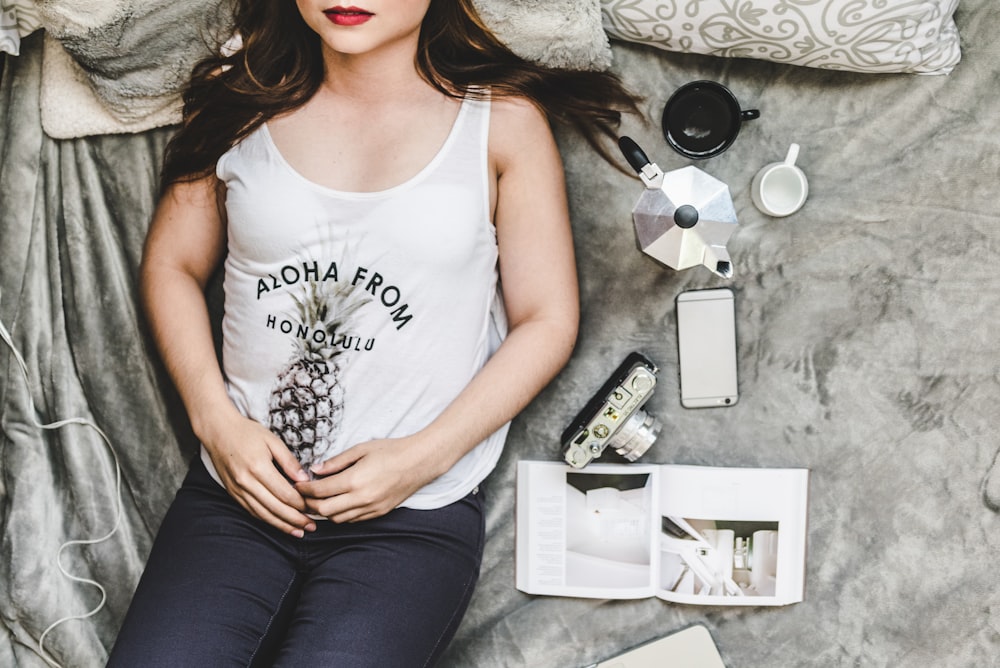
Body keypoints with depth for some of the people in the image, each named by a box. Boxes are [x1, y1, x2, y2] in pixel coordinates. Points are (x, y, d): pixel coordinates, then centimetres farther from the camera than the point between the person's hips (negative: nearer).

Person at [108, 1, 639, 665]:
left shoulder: (503, 120, -1)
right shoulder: (240, 94, 6)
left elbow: (547, 322, 1)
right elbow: (172, 264, 13)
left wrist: (423, 456, -10)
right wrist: (217, 421, -2)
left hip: (414, 518, -2)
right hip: (244, 487, 2)